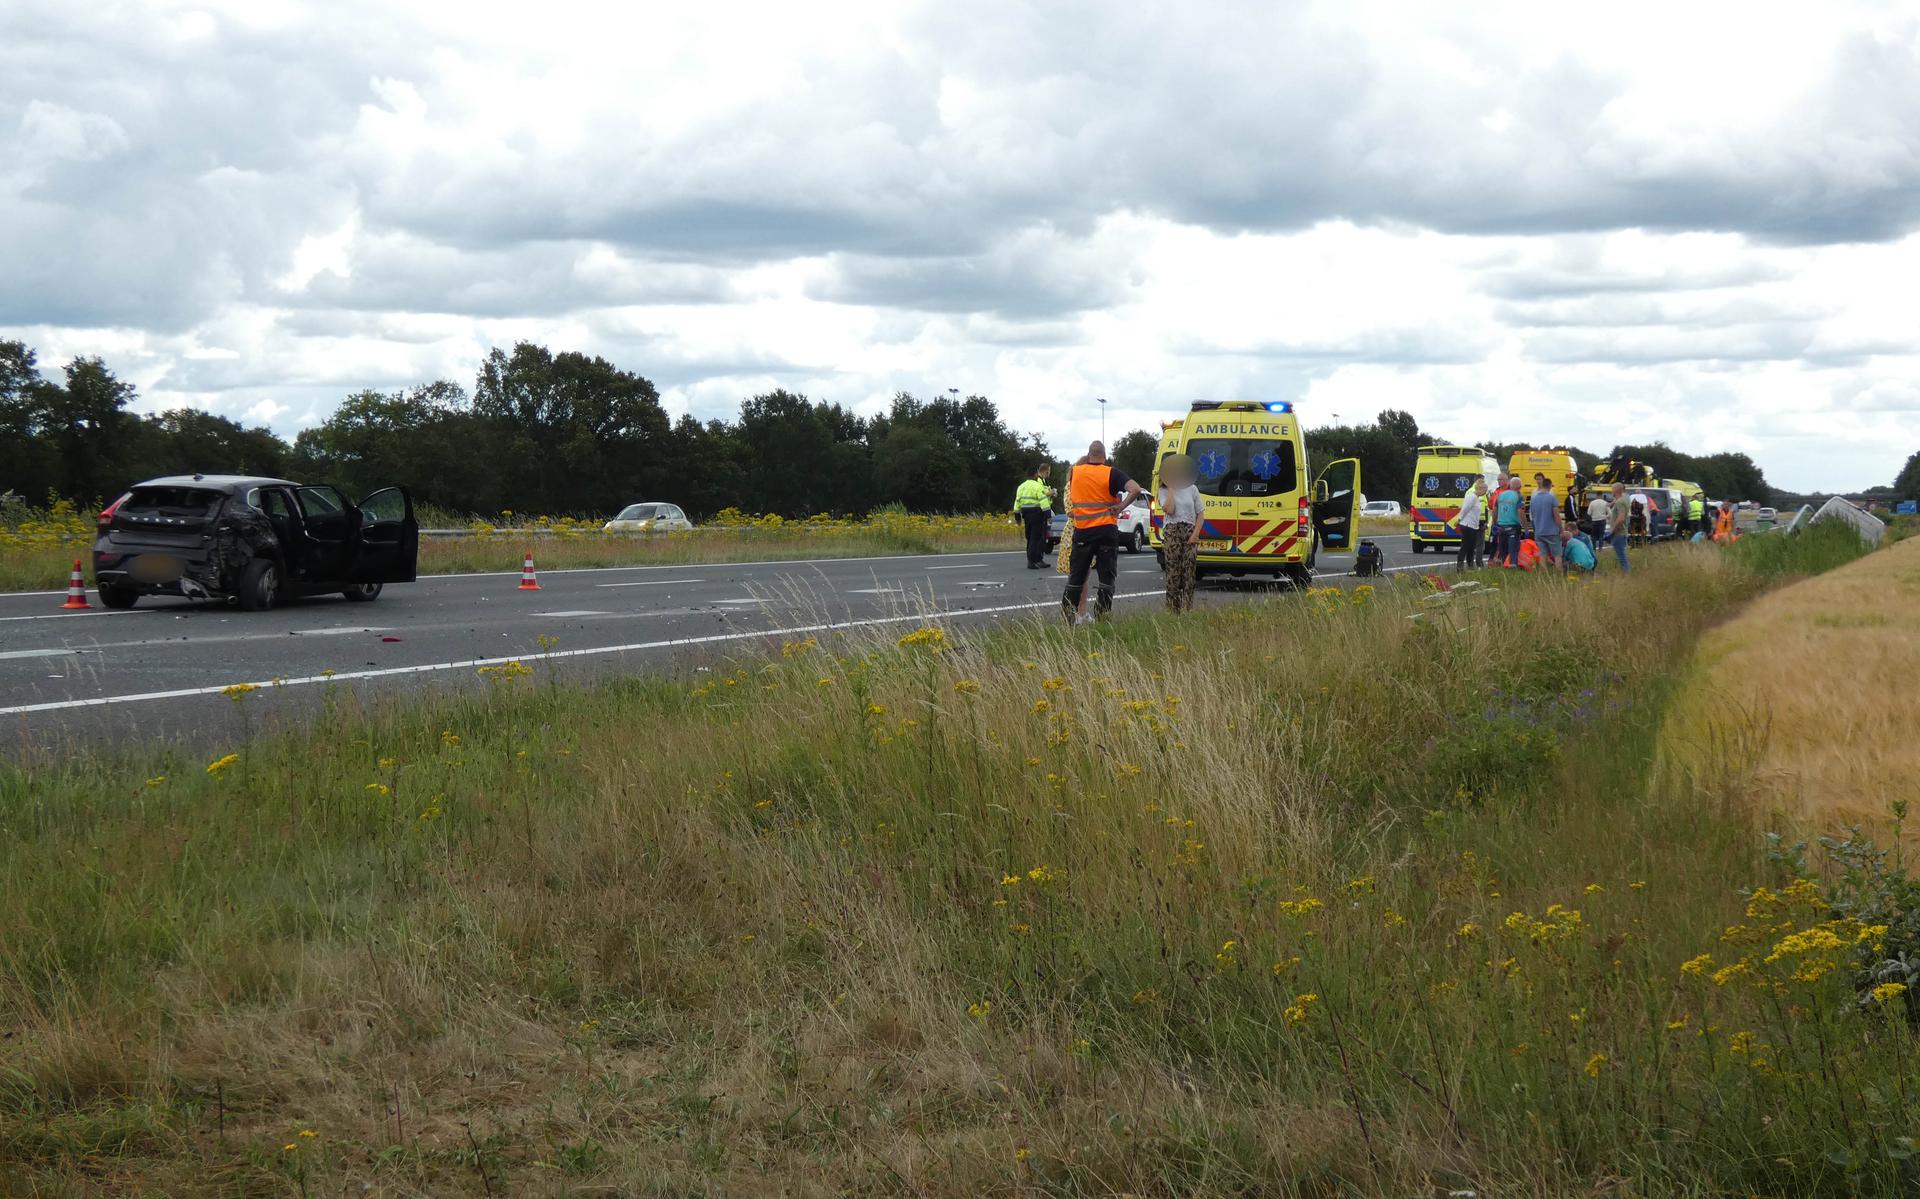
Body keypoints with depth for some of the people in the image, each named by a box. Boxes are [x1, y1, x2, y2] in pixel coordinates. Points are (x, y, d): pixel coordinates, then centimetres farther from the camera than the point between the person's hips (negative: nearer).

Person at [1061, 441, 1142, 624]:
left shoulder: (1075, 473, 4)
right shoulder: (1112, 474, -6)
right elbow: (1135, 489, -18)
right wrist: (1120, 507, -10)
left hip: (1082, 532, 3)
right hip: (1107, 531, -3)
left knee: (1076, 578, 11)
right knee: (1106, 578, 2)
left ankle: (1067, 617, 13)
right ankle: (1101, 620, -3)